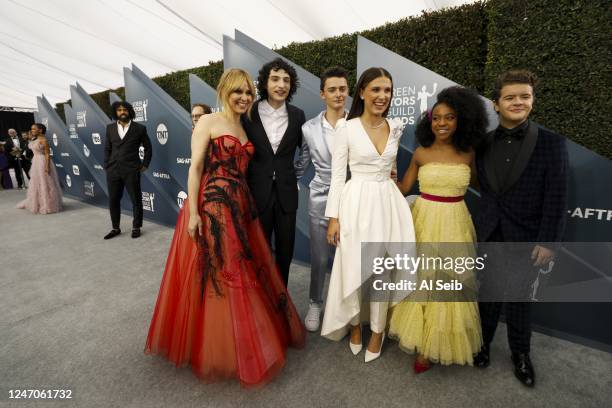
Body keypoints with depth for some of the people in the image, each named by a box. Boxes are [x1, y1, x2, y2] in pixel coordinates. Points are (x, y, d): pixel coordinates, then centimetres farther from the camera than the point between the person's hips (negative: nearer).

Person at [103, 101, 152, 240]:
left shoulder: (139, 128, 1)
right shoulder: (110, 128, 11)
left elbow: (148, 148, 7)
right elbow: (107, 148, 15)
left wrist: (145, 165, 1)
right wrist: (107, 165, 6)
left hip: (131, 170, -3)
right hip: (113, 171, 4)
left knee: (136, 200, 3)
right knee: (113, 200, 9)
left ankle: (136, 227, 18)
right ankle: (115, 228, 24)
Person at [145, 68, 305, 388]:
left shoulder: (246, 129, 16)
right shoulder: (208, 122, -2)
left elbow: (243, 171, 13)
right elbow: (195, 167, -9)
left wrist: (246, 206, 8)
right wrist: (193, 212, -15)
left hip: (241, 208, 7)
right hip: (211, 207, -7)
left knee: (246, 273, 13)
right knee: (217, 278, 1)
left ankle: (239, 340, 35)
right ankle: (216, 348, 22)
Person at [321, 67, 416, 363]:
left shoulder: (396, 128, 7)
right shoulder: (346, 128, -5)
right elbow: (337, 175, -6)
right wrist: (334, 216, -9)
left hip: (387, 203, 4)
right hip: (357, 203, -3)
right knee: (354, 268, 6)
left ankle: (377, 330, 29)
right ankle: (355, 325, 31)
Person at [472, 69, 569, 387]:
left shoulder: (552, 143, -8)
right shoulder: (484, 143, 0)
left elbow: (557, 199, -9)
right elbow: (485, 187, 6)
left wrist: (548, 241, -12)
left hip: (526, 238, -2)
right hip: (490, 235, 2)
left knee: (519, 297, 13)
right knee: (489, 293, 15)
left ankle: (520, 353, 37)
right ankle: (484, 342, 37)